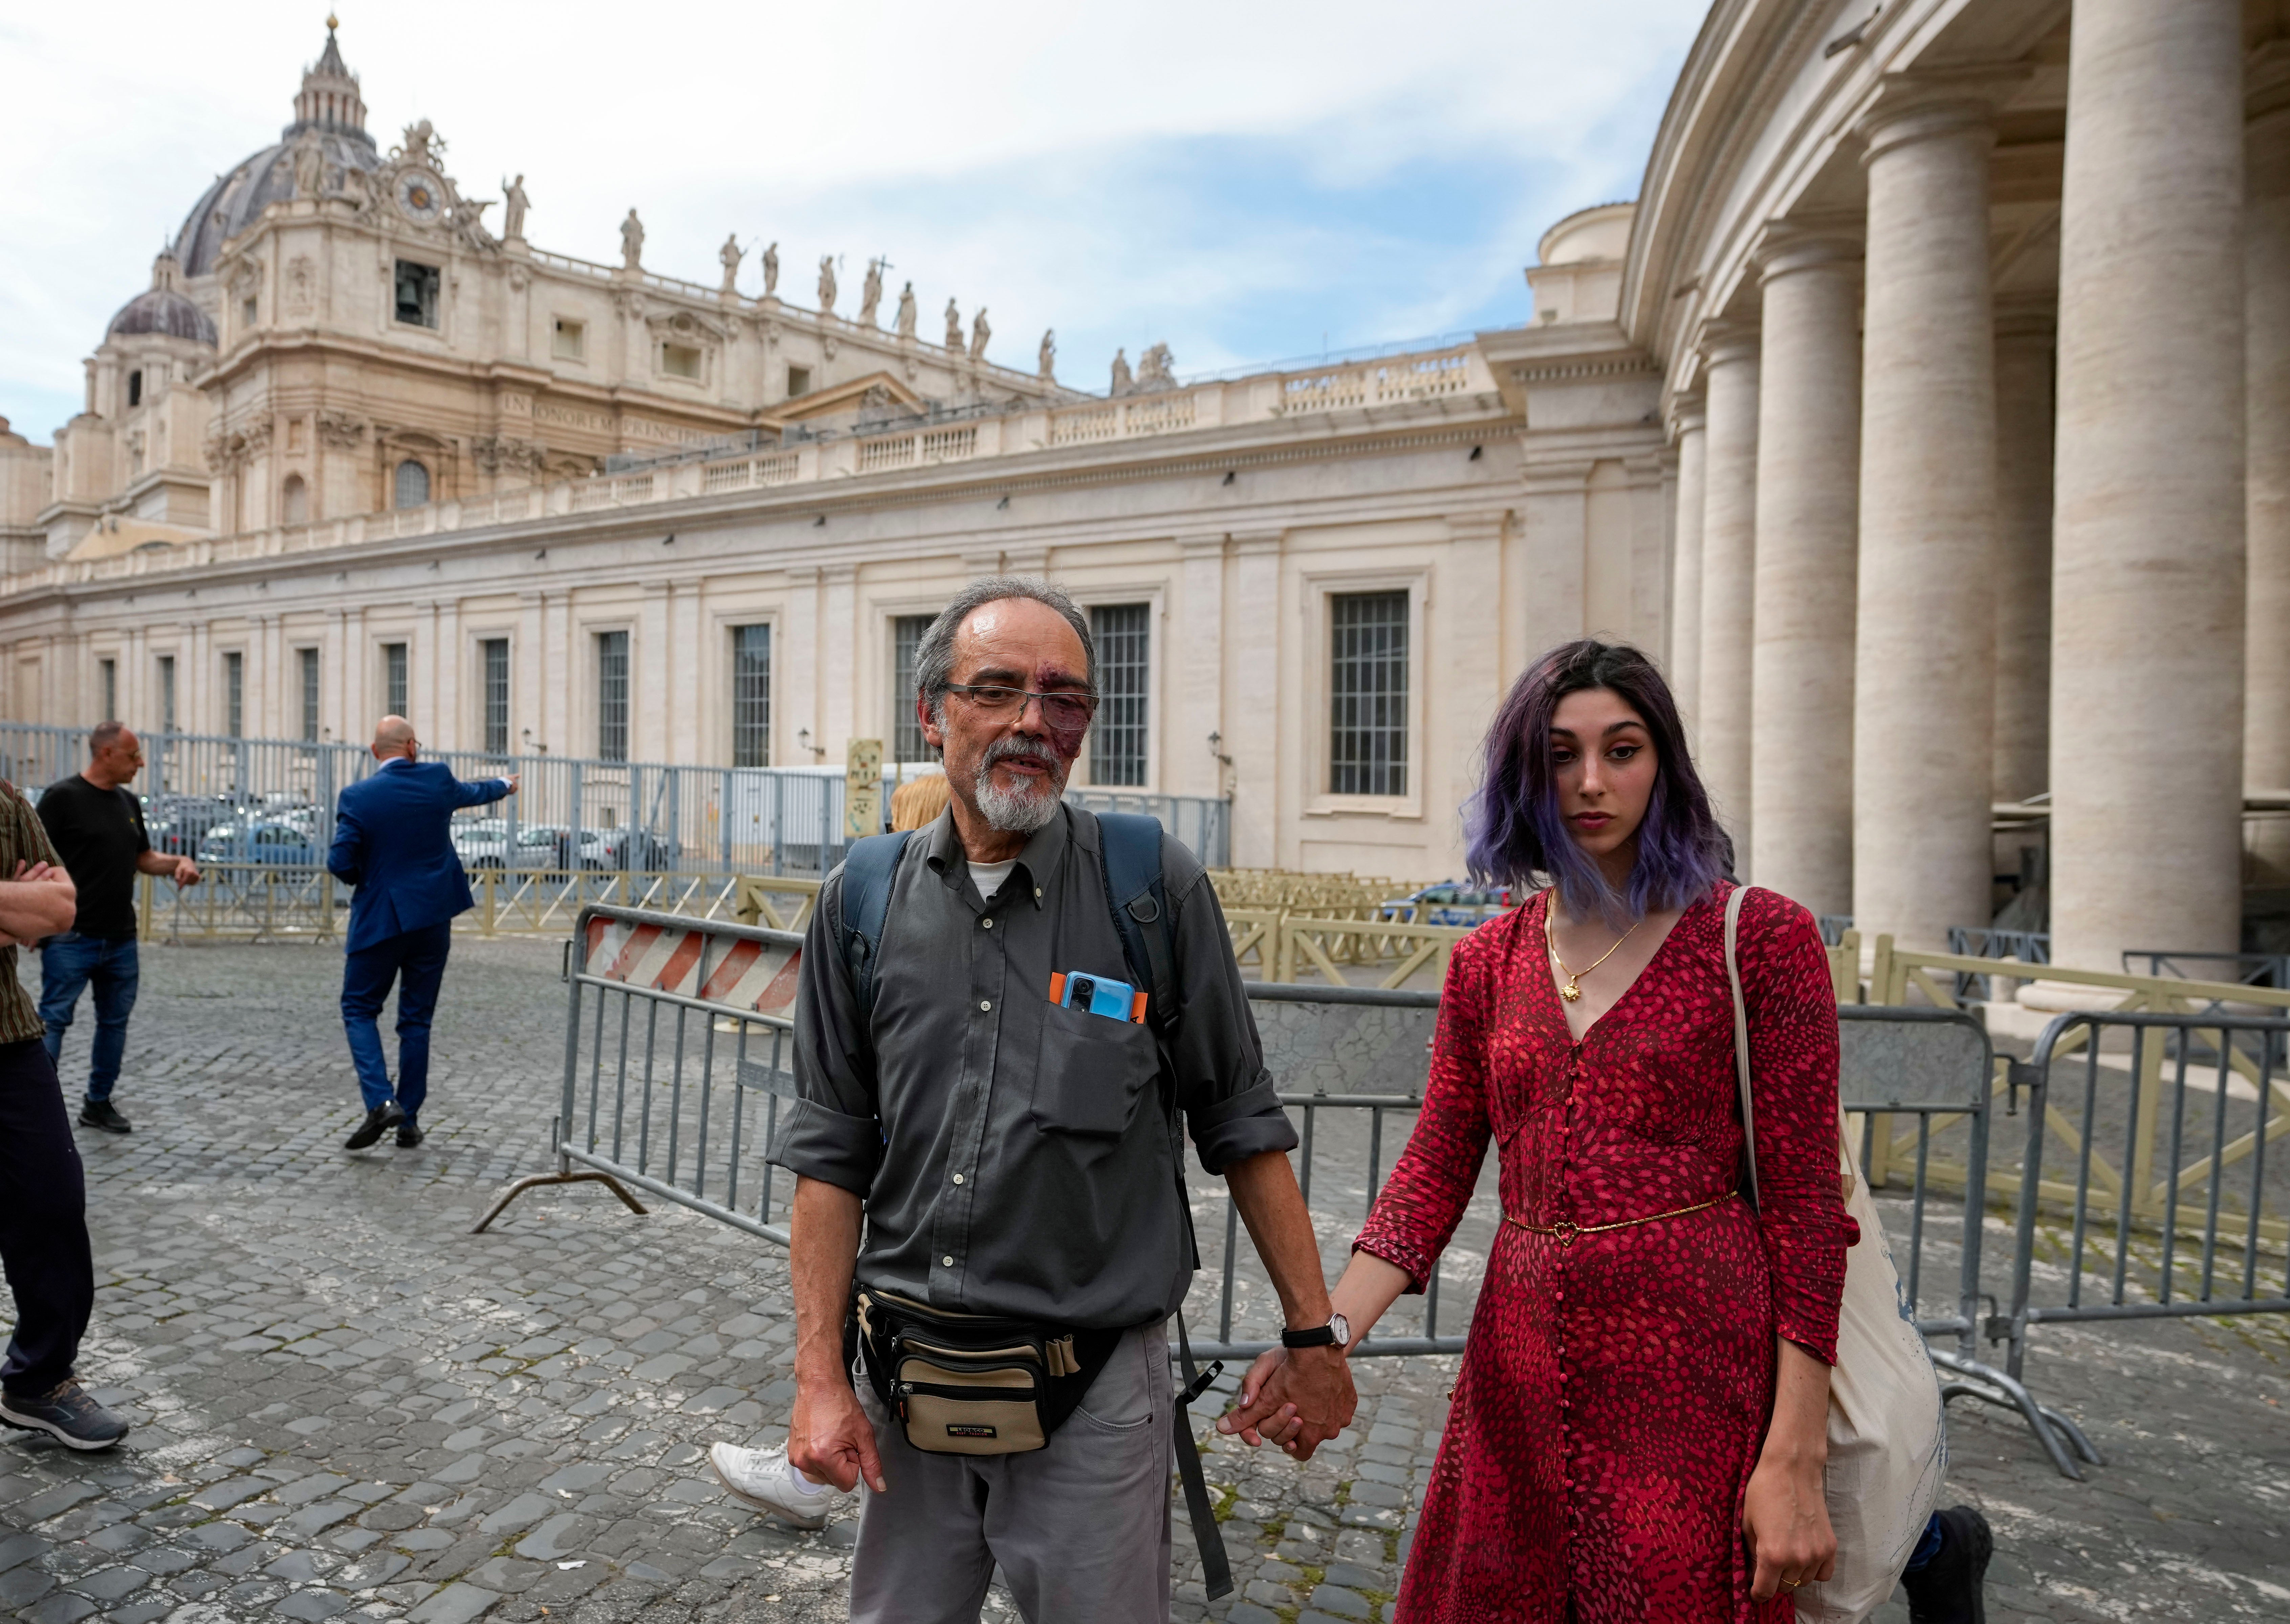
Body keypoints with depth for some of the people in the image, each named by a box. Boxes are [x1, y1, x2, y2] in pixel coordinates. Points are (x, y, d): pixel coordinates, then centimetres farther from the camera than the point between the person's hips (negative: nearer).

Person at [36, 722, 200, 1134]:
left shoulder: (129, 802, 12)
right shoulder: (63, 796, -8)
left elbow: (144, 859, 21)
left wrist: (178, 863, 1)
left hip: (121, 940, 7)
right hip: (72, 939, -7)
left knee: (115, 1022, 13)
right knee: (54, 1020, -5)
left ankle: (99, 1103, 24)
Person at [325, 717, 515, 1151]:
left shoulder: (357, 797, -11)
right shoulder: (438, 779, -2)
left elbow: (340, 864, -13)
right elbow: (472, 793, 21)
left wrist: (366, 878, 10)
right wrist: (504, 785, 42)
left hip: (380, 920, -3)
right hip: (432, 918, 3)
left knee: (359, 1010, 10)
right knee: (417, 1020, 10)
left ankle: (381, 1102, -9)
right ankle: (409, 1122, 14)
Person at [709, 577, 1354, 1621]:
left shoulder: (1154, 888, -9)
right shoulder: (862, 904, -1)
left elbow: (1242, 1127, -3)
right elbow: (831, 1153, 3)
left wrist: (1313, 1336, 0)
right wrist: (821, 1377, 0)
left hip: (1094, 1391, -2)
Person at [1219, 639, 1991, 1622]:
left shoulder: (1761, 938, -6)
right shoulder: (1488, 961, 6)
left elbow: (1804, 1208, -7)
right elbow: (1432, 1178, 2)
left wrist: (1796, 1461, -10)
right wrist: (1326, 1336, -12)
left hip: (1694, 1367, -4)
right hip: (1519, 1376, 4)